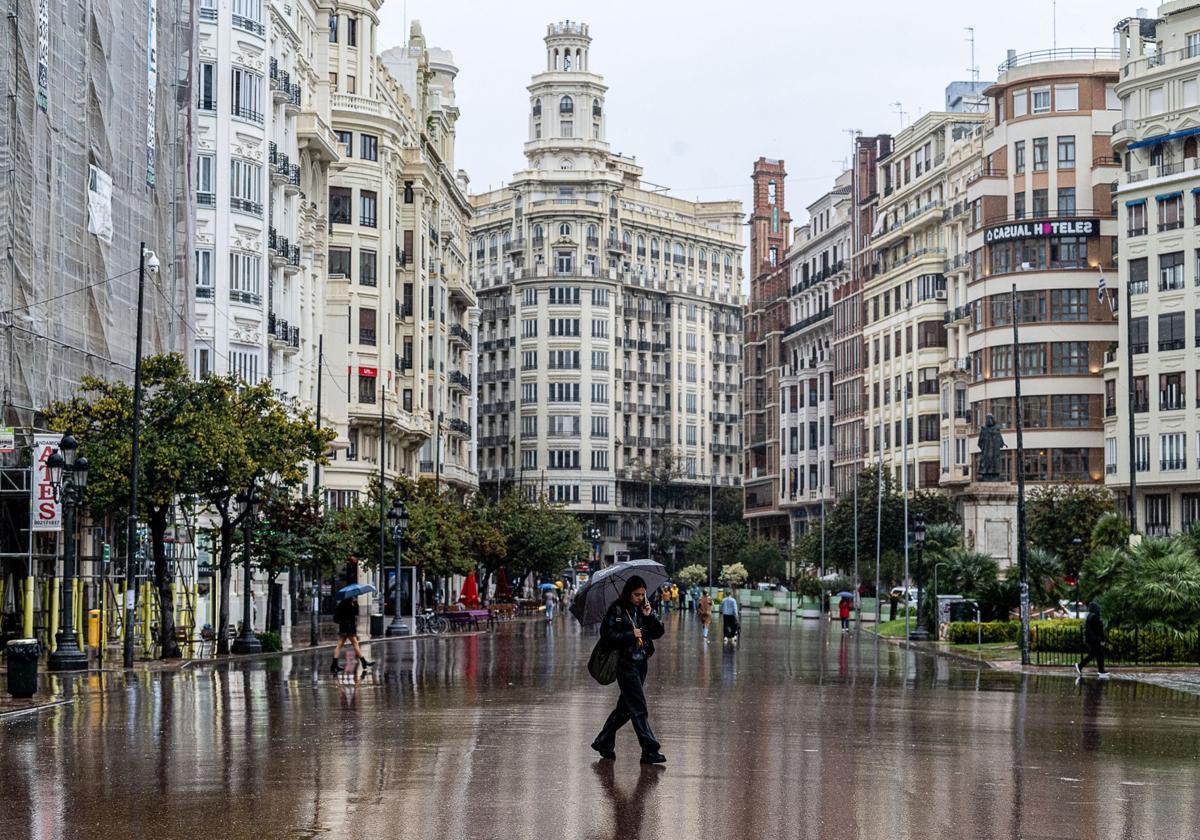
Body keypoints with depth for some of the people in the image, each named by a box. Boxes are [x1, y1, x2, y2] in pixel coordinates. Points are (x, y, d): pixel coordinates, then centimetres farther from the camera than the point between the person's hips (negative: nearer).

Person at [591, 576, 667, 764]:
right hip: (626, 663, -7)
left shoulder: (643, 609, 9)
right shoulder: (617, 610, -8)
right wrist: (631, 634, -16)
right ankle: (649, 750, -10)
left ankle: (603, 742, 25)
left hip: (641, 662, 7)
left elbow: (658, 633, 5)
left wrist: (649, 616, -9)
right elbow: (607, 635, -13)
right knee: (639, 708, -9)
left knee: (625, 706, 13)